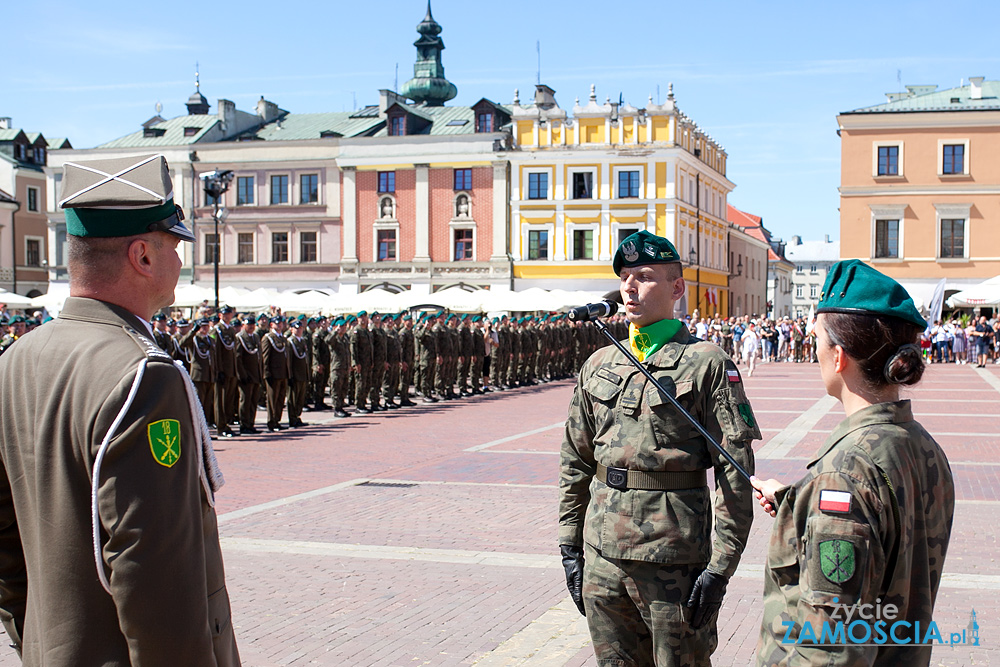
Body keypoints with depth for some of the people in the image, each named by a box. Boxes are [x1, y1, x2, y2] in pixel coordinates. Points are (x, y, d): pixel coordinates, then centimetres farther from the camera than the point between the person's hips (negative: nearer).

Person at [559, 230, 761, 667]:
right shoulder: (599, 365, 11)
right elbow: (575, 463, 16)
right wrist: (570, 546, 12)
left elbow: (735, 474, -9)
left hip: (674, 562, -5)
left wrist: (720, 566, -13)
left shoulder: (707, 364, -6)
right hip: (602, 556, 5)